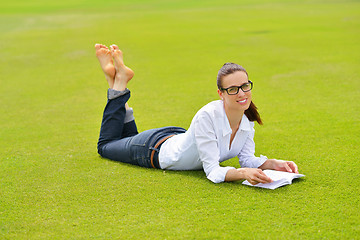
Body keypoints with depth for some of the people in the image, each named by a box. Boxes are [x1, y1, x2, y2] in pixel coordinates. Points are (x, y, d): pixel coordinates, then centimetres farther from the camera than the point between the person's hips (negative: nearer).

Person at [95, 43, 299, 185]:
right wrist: (243, 173, -59)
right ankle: (119, 81, 27)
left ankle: (120, 79, 34)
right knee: (106, 146, 25)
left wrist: (273, 163, -33)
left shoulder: (248, 118, -20)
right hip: (155, 150, -6)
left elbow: (247, 159, -14)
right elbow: (213, 172, -42)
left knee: (130, 138, 36)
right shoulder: (207, 116, -41)